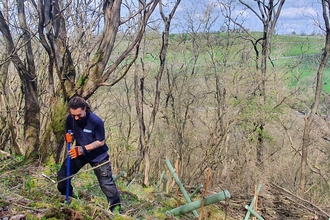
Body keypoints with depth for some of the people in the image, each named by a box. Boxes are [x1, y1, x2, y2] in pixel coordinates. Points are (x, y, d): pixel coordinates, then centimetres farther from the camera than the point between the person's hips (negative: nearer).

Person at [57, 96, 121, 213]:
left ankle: (115, 207, 14)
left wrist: (83, 149, -31)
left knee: (106, 183, -4)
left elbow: (101, 142, -21)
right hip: (79, 152, 5)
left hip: (98, 155, -4)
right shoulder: (70, 119, -16)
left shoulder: (96, 121, -29)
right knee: (62, 175, 3)